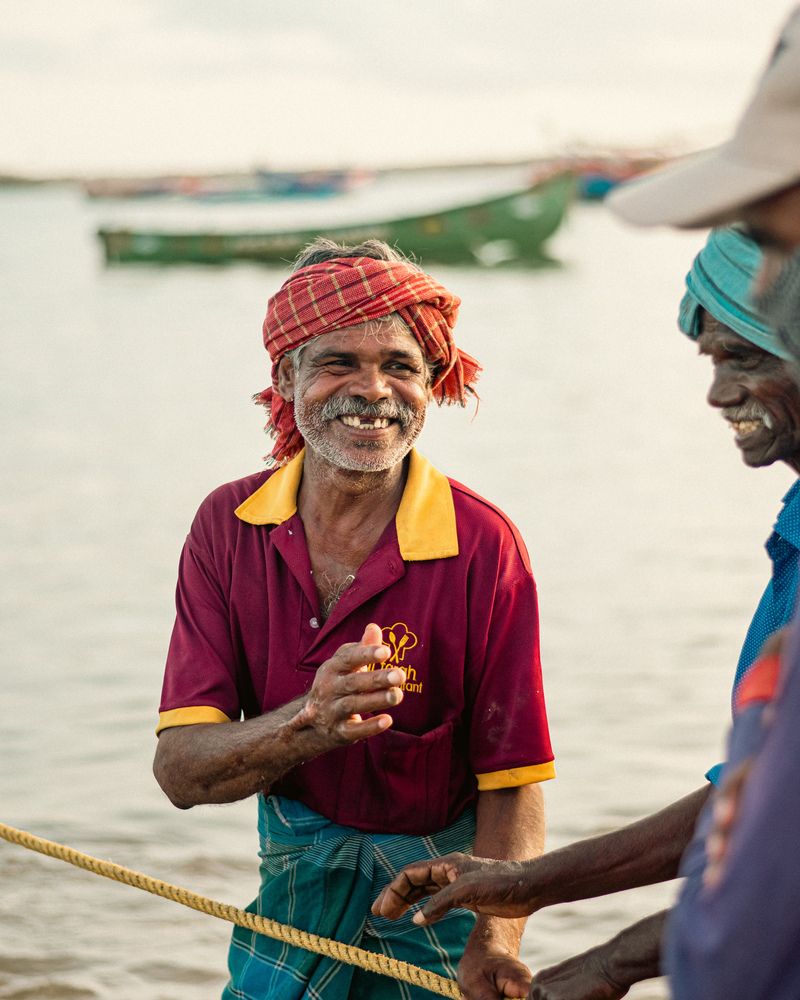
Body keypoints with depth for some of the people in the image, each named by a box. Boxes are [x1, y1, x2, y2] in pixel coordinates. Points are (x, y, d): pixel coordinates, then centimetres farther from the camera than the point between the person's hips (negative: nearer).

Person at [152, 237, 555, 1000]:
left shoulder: (483, 546, -17)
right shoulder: (229, 527, -9)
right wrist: (312, 724, -34)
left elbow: (510, 783, -20)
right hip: (297, 879, 2)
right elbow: (179, 770, -14)